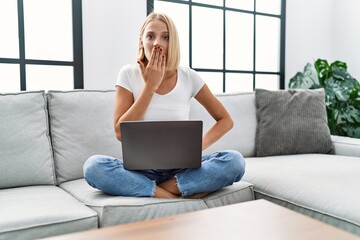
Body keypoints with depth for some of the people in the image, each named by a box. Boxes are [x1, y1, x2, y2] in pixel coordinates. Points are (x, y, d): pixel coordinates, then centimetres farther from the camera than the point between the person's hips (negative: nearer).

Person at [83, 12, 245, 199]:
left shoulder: (189, 77, -2)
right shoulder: (129, 74, -3)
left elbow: (226, 120, 3)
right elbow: (121, 133, -11)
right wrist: (150, 86, -15)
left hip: (181, 168, 1)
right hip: (142, 168, 0)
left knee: (235, 161, -24)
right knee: (93, 166, -29)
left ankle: (160, 191, -20)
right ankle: (179, 195, -24)